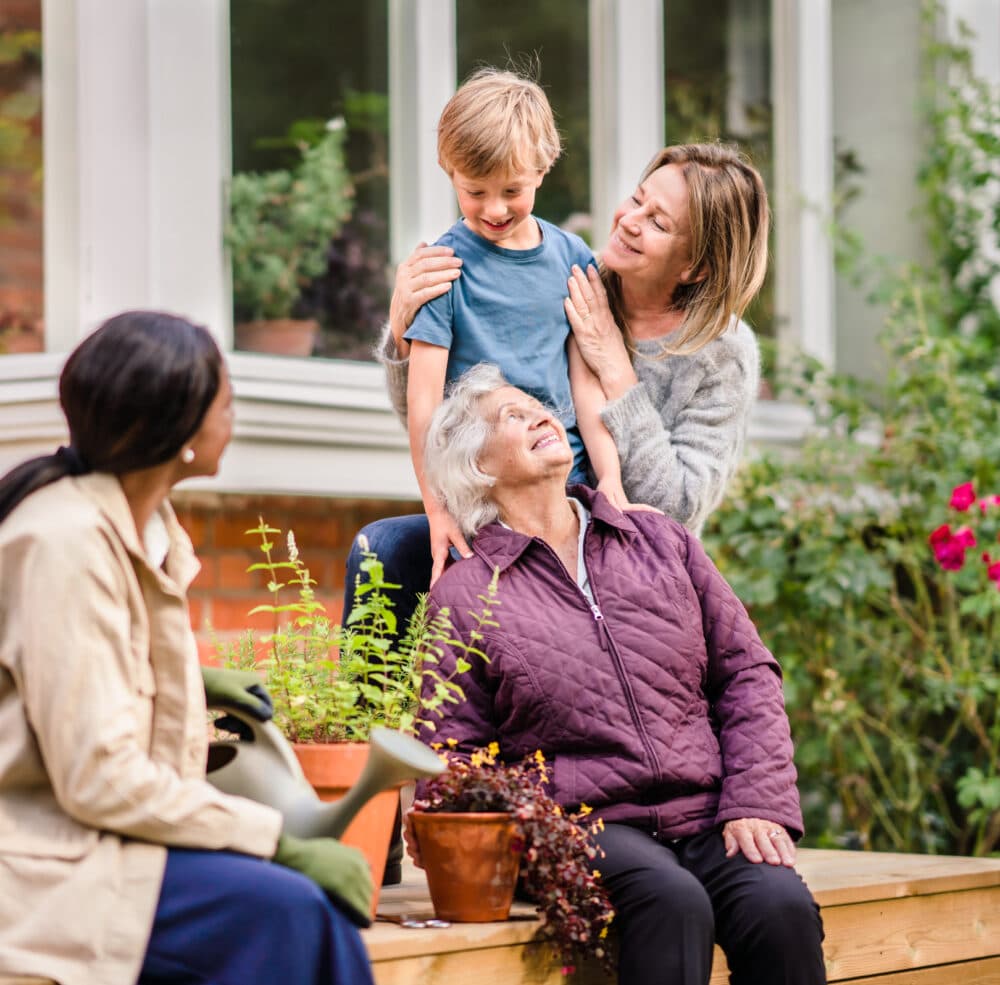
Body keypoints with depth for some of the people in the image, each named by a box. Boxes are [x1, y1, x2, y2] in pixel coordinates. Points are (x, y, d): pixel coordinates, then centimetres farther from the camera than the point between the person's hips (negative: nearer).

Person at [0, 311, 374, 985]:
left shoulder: (148, 524, 9)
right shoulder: (68, 541, -19)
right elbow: (100, 779, -22)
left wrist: (190, 682, 15)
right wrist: (282, 842, -20)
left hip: (91, 833, 9)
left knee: (318, 904, -12)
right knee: (282, 908, -26)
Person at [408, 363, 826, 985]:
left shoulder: (662, 542, 17)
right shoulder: (462, 595, 8)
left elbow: (747, 674, 14)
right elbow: (457, 753, 8)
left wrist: (756, 804, 0)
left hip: (707, 816, 3)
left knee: (782, 909, -28)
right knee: (673, 903, -35)